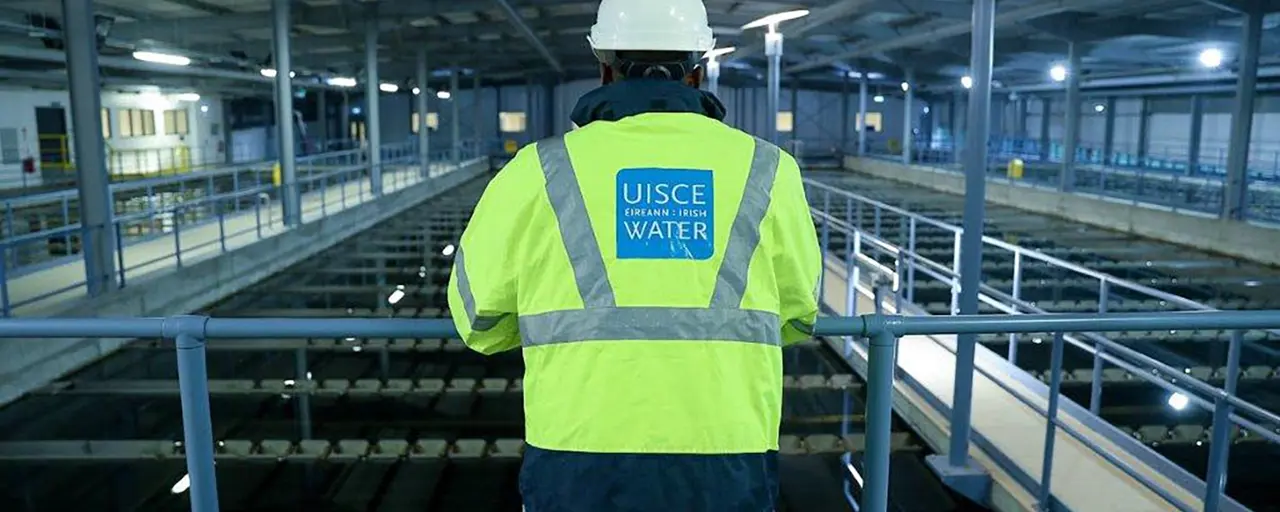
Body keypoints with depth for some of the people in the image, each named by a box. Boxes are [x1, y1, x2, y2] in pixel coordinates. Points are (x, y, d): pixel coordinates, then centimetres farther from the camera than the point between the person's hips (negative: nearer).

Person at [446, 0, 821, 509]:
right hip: (725, 471, 1)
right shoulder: (765, 168, 4)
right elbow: (797, 315, 14)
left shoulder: (540, 170, 2)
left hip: (581, 466, 0)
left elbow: (480, 317, 9)